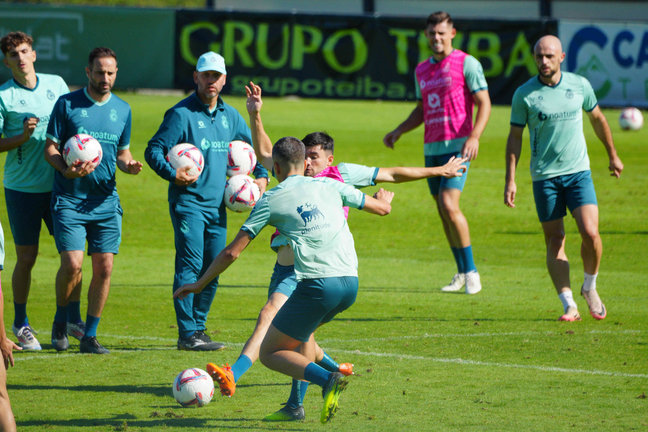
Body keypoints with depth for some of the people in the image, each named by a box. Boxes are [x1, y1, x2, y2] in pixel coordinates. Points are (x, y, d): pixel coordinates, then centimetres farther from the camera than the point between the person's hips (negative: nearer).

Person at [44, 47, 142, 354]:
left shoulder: (122, 109, 10)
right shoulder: (67, 104, -2)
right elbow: (50, 148, -1)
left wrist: (129, 165, -5)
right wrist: (66, 170, -21)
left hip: (106, 202, 4)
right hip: (69, 200, -4)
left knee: (104, 268, -3)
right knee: (72, 264, -14)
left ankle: (89, 336, 9)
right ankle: (60, 321, 12)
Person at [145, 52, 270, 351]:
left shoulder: (230, 116, 13)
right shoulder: (181, 114, -7)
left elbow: (255, 144, 27)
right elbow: (153, 150, -11)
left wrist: (261, 176, 12)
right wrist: (172, 174, -27)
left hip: (217, 204, 7)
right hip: (188, 201, -7)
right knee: (190, 267, -12)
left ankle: (198, 327, 18)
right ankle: (187, 334, -13)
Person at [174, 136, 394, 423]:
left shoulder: (271, 201, 5)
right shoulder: (329, 186, 15)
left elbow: (232, 252, 6)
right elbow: (382, 208, 25)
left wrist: (200, 284, 19)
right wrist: (384, 199, 51)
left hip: (316, 285, -6)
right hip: (350, 283, 6)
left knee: (269, 353, 7)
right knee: (301, 331, 33)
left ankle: (327, 380, -17)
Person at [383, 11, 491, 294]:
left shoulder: (466, 64, -4)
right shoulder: (422, 70, 16)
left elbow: (484, 104, -7)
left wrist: (474, 137, -20)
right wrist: (398, 132, 16)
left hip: (458, 146, -7)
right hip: (431, 148, 7)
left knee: (449, 205, -18)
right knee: (443, 211, 6)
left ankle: (471, 271, -8)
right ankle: (462, 273, 15)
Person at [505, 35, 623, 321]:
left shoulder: (580, 85, 1)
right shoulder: (524, 94, -5)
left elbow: (597, 119, 17)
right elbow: (515, 137, 1)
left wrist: (613, 155, 25)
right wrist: (510, 180, -3)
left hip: (578, 172, 1)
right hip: (544, 177, -1)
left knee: (590, 233, -13)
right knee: (554, 242, -1)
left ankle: (590, 287, 13)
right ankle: (569, 306, 4)